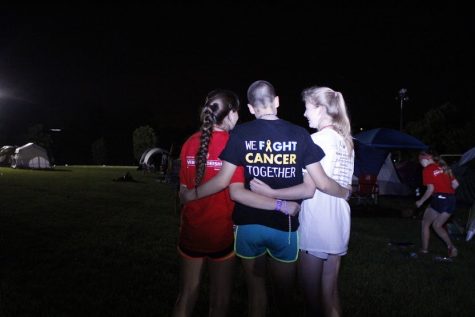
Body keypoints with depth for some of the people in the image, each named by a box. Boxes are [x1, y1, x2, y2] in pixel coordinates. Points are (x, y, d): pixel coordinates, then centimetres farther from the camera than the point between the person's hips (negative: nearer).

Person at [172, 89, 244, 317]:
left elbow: (184, 190, 3)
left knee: (186, 297, 17)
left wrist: (185, 221, 15)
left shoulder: (190, 143, -2)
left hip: (191, 231, 4)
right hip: (221, 232, -4)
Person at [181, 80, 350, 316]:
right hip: (285, 226, 1)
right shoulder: (299, 134, -6)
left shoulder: (240, 134, -8)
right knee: (284, 292, 20)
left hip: (248, 225, 0)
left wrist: (193, 194, 7)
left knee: (256, 290, 16)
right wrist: (345, 193, 15)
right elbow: (321, 183, -5)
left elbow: (222, 181, -9)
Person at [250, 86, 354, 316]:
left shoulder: (318, 139, -13)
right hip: (338, 224, 8)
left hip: (316, 225, -8)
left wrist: (271, 193, -21)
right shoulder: (346, 141, 13)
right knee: (330, 293, 18)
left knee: (311, 294, 7)